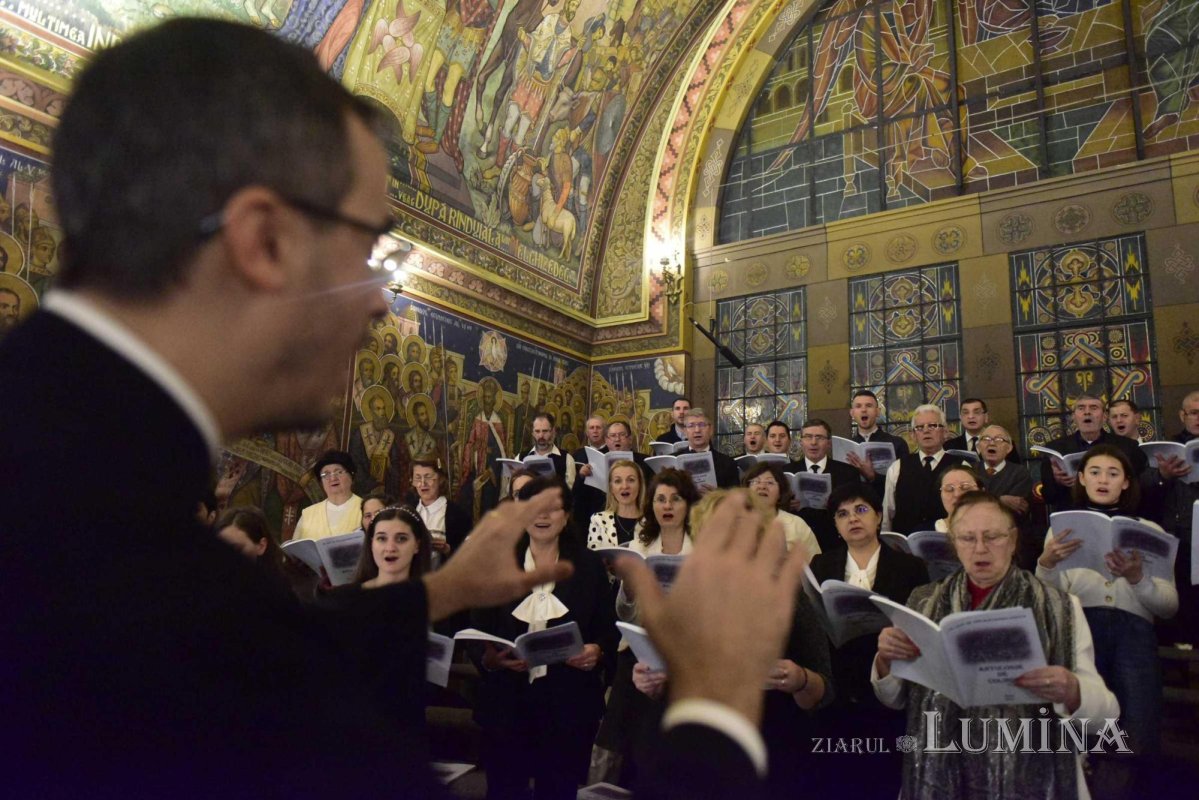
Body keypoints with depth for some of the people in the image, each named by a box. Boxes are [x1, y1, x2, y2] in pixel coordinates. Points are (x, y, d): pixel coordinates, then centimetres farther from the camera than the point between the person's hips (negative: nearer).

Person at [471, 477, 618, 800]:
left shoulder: (589, 565, 3)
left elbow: (610, 629, 4)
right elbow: (476, 632, 3)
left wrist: (597, 651, -16)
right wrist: (488, 657, -16)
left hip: (569, 703, 0)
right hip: (506, 701, 0)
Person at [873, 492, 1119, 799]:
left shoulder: (1060, 607, 1)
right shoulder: (925, 602, 6)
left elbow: (1107, 713, 0)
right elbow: (895, 699, 10)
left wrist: (1072, 693, -19)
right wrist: (885, 661, -9)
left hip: (1029, 775, 0)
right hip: (940, 772, 1)